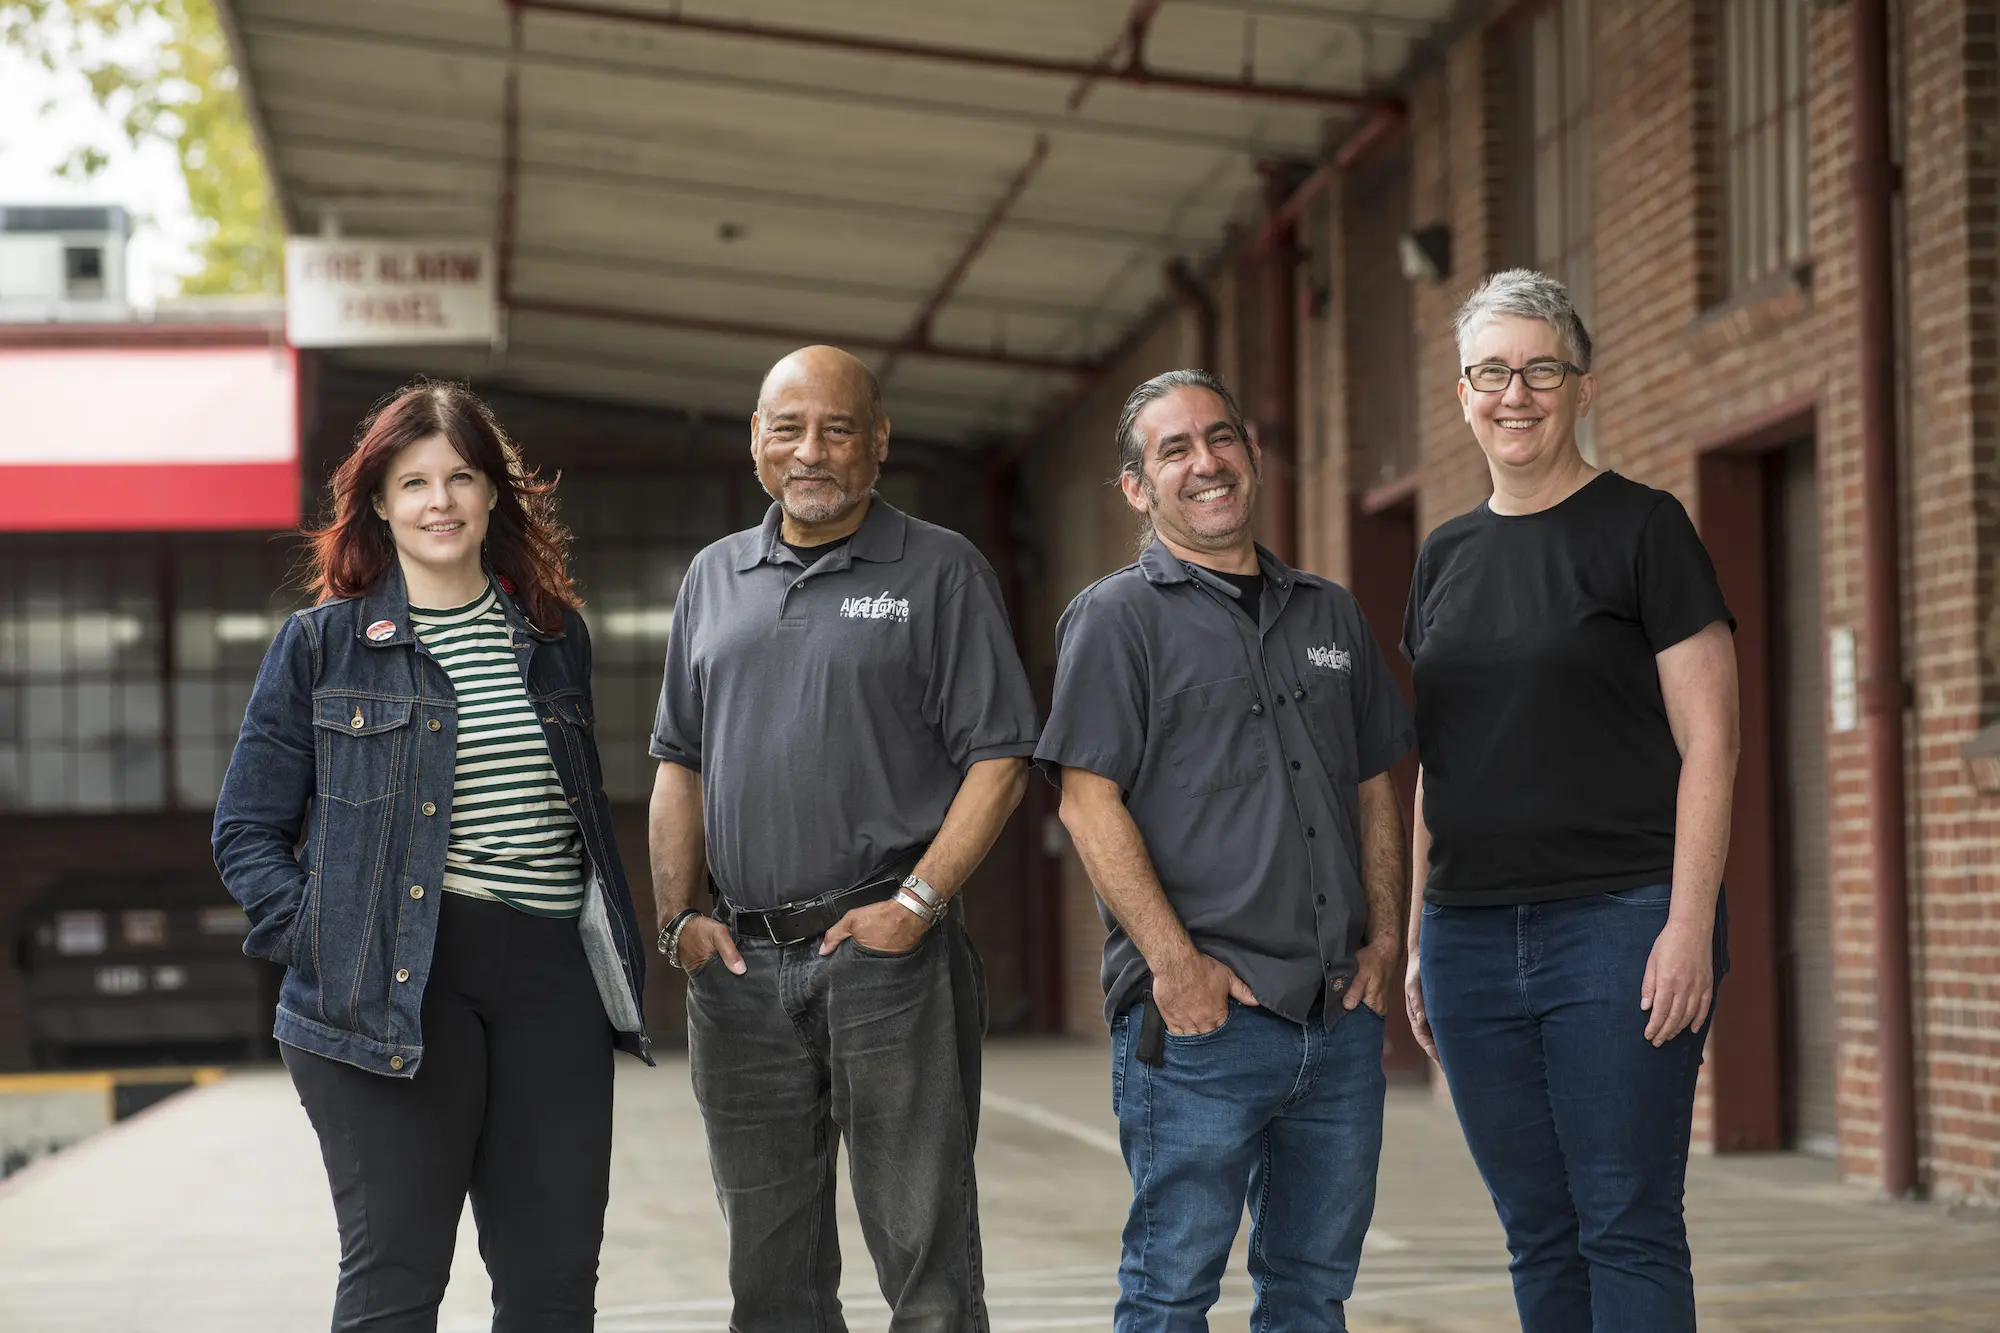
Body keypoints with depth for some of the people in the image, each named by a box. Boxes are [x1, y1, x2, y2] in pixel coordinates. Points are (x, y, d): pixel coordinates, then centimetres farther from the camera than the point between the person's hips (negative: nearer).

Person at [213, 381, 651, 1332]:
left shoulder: (555, 637, 15)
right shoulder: (322, 644, 3)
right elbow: (247, 833, 5)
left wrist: (615, 948, 11)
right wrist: (320, 938, -9)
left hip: (553, 977, 4)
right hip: (395, 995, -4)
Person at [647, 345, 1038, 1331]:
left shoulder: (940, 572, 1)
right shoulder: (715, 578, 16)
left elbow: (998, 758, -4)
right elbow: (680, 763, 18)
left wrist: (916, 902, -13)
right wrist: (678, 916, 6)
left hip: (887, 953, -4)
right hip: (739, 964, 5)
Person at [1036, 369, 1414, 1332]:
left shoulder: (1330, 616, 18)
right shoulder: (1115, 618, 0)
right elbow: (1090, 803, -8)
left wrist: (1384, 937, 7)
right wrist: (1174, 960, -16)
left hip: (1342, 1012, 6)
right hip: (1199, 1011, -5)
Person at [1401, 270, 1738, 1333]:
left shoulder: (1642, 528, -1)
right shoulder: (1446, 557, 16)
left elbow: (1708, 740, -6)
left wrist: (1690, 924, -14)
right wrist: (1417, 940, 15)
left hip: (1617, 925, -5)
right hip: (1472, 933, 6)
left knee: (1628, 1230, -6)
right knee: (1540, 1239, 8)